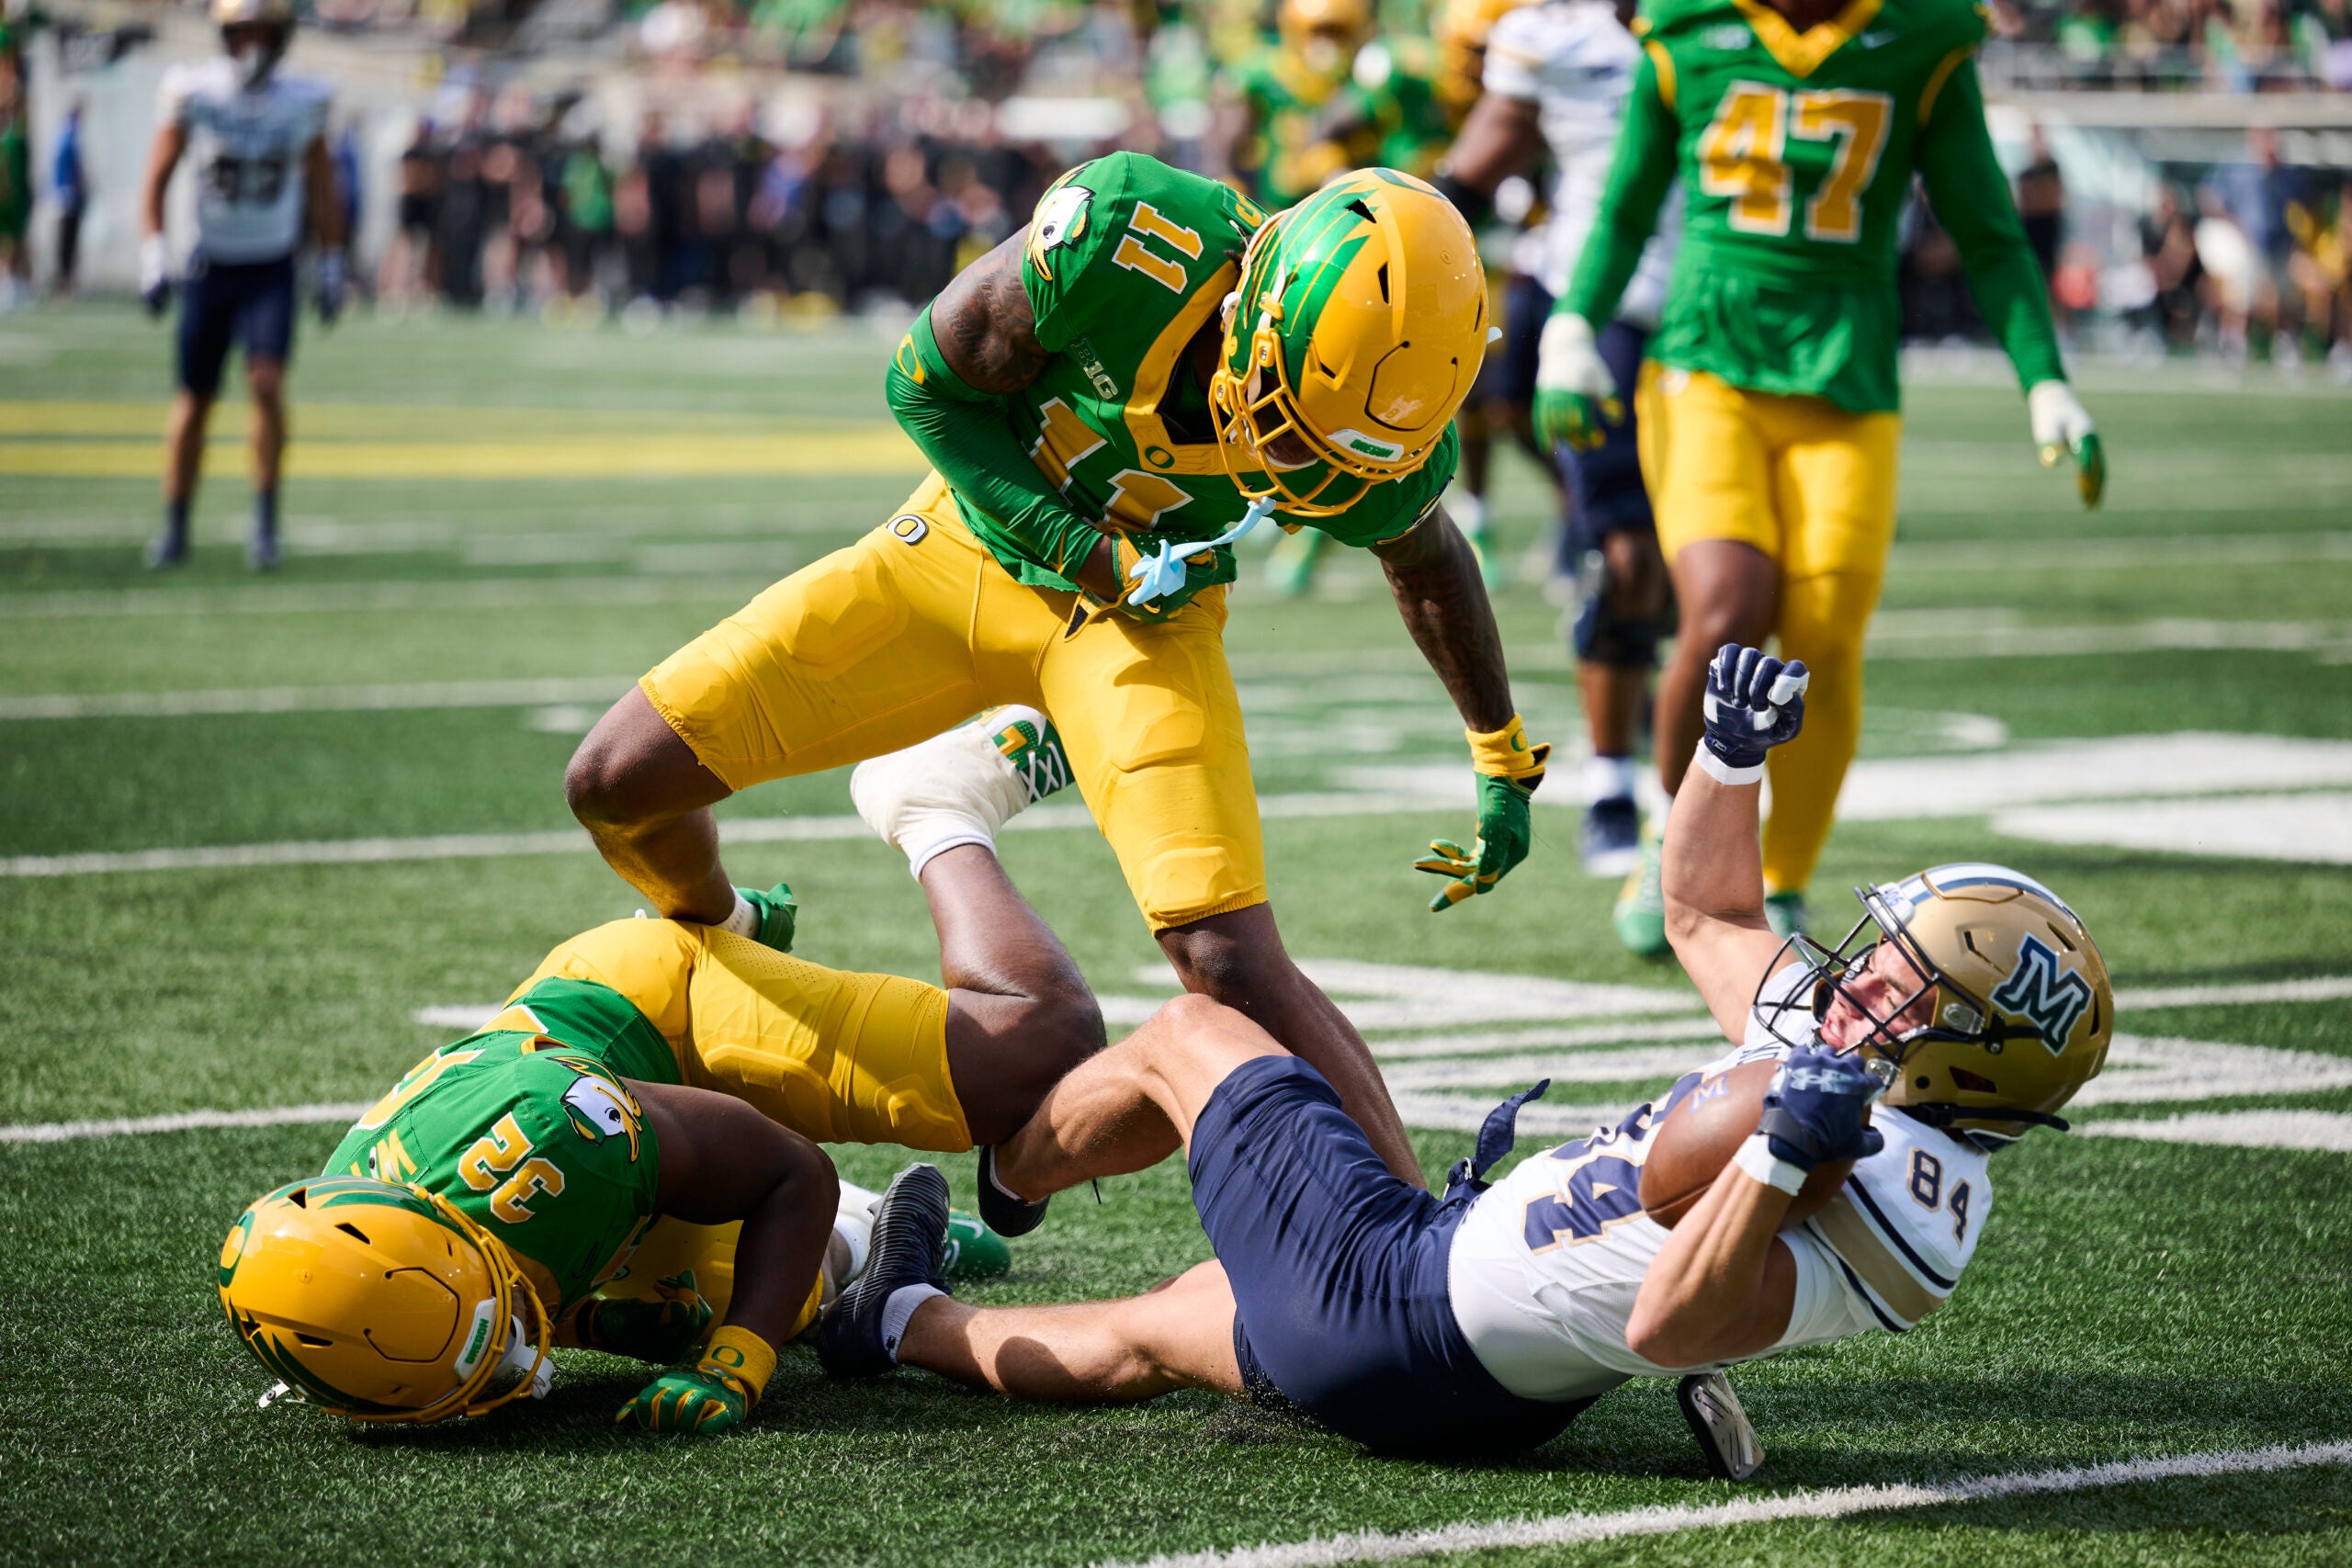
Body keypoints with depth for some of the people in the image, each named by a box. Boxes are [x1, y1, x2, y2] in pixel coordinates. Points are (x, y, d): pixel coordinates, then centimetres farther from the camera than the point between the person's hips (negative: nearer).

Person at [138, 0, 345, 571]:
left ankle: (266, 518, -7)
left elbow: (322, 188, 7)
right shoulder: (196, 94, -9)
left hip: (272, 272, 0)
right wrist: (153, 257, -11)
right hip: (210, 267, 0)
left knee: (267, 384, -20)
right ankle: (175, 527, 22)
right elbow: (156, 179, -2)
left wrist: (331, 268, 6)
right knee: (194, 401, 7)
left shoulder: (303, 102, -6)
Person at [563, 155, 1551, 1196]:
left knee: (1232, 965, -22)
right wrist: (1082, 548, -25)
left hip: (1144, 621, -1)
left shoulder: (1380, 451, -26)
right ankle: (718, 937, 34)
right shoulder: (1129, 239, -33)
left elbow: (1431, 563, 1)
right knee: (617, 783, -1)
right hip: (966, 542, 1)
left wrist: (1505, 765, 14)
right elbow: (926, 383, -15)